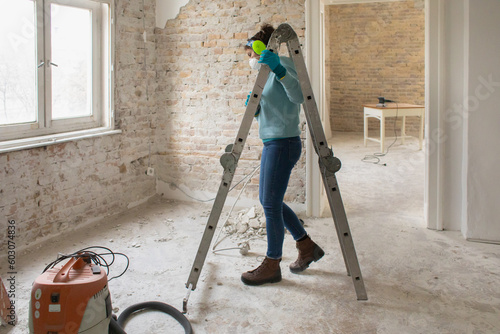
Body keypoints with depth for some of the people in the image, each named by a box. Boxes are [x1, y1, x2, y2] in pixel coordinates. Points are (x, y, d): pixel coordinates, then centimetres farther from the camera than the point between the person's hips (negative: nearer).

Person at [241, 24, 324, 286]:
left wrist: (279, 70, -38)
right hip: (271, 144, 10)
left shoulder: (283, 63, -9)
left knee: (271, 205, -3)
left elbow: (300, 96, -26)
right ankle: (307, 247, 27)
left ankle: (272, 265, 12)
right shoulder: (268, 74, 20)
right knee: (266, 200, 16)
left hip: (283, 144, -10)